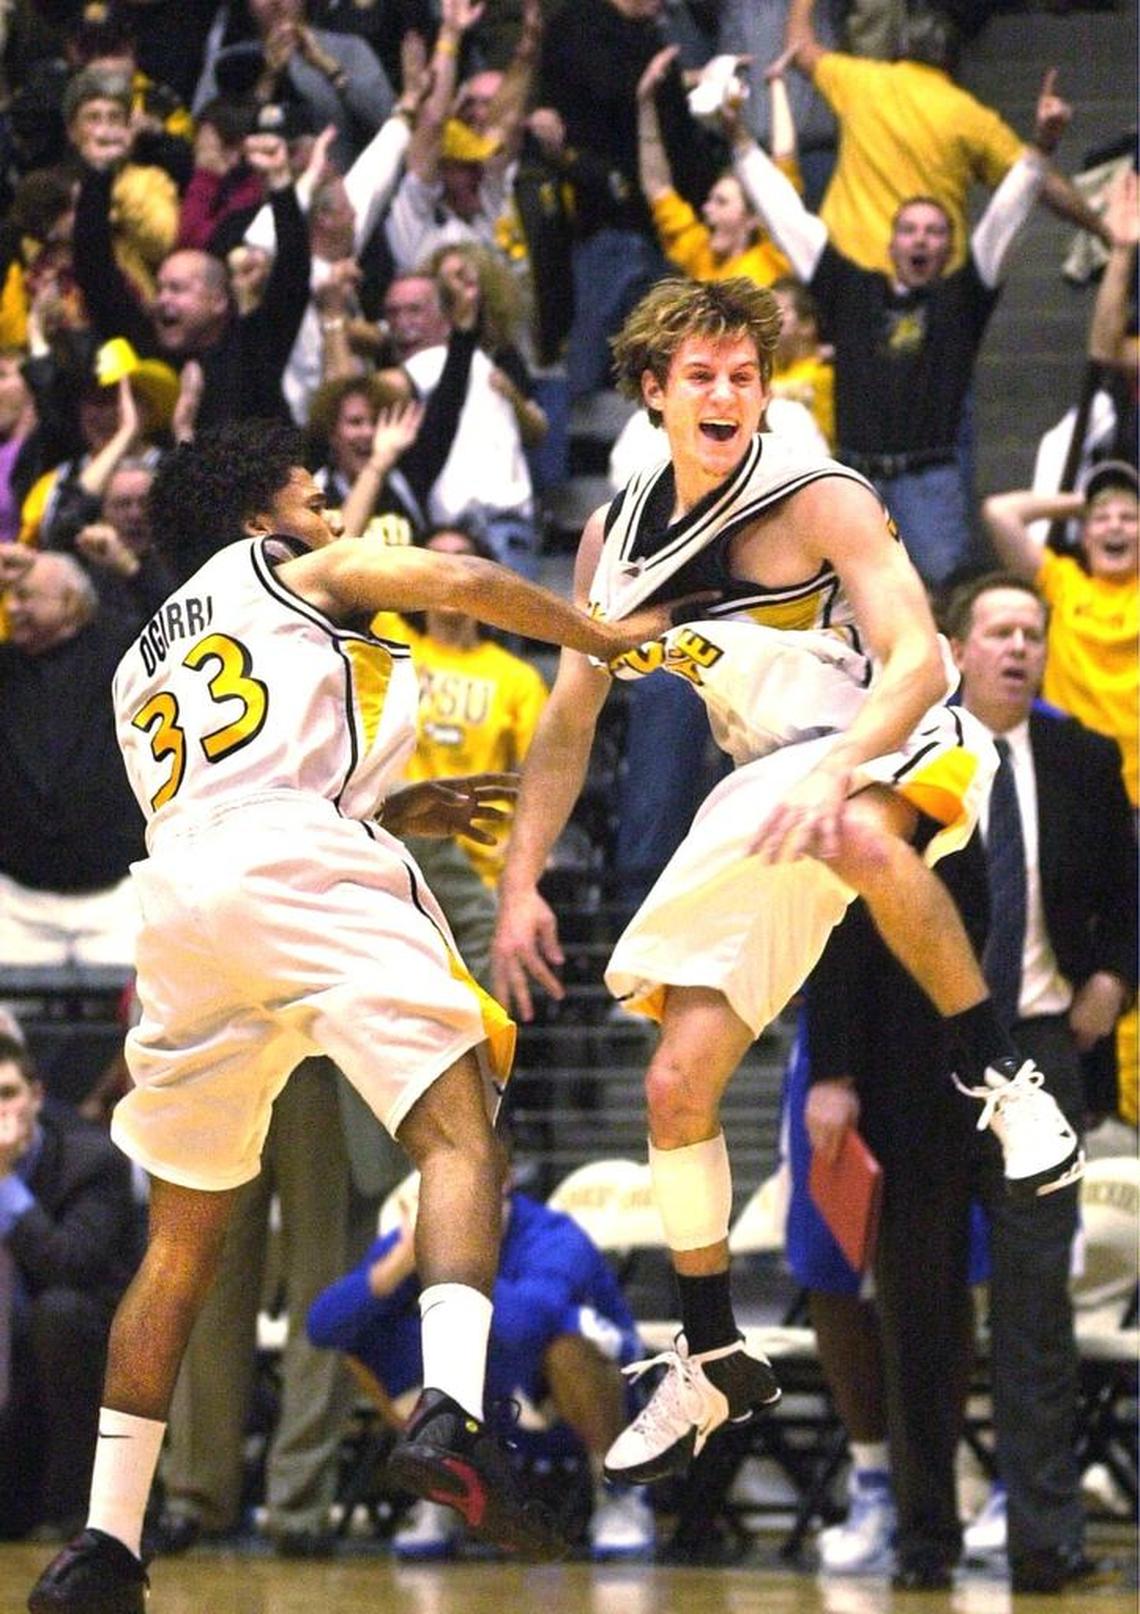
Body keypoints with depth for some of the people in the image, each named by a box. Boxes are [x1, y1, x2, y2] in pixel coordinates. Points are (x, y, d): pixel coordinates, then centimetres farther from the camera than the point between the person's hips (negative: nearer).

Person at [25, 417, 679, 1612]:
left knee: (182, 1232, 15)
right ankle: (449, 1412, -39)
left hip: (177, 891, 6)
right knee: (456, 1134, -13)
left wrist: (392, 809, 40)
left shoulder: (140, 667, 37)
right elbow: (461, 582, 6)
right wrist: (604, 638, 20)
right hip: (304, 872, -6)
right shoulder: (295, 570, 21)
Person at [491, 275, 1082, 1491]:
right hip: (763, 795, 6)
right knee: (677, 1085, -1)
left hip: (895, 751, -6)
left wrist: (835, 776, -41)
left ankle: (1003, 1082, -28)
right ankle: (712, 1359, 14)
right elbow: (567, 725, 14)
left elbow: (919, 659, -24)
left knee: (862, 840, -45)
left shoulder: (822, 501, -13)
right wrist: (519, 884, 7)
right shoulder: (615, 535, 5)